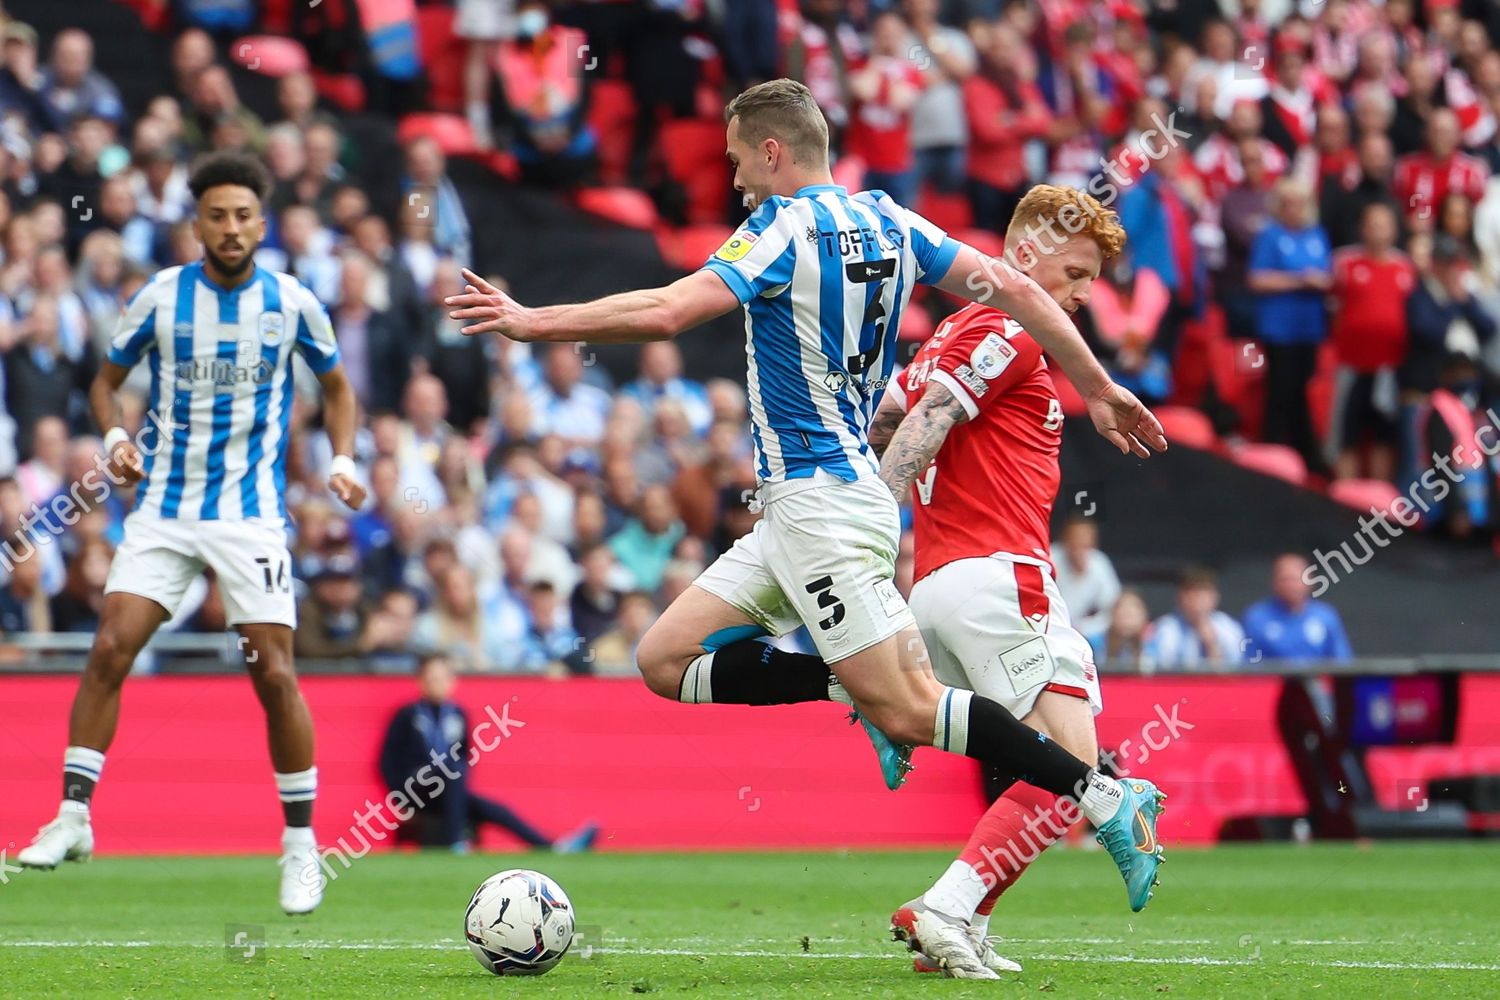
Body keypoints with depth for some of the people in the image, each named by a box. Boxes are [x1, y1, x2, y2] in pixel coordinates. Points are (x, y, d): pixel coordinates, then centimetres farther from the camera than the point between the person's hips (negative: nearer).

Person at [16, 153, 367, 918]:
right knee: (109, 651, -11)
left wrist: (342, 461, -1)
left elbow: (335, 386, 14)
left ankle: (301, 843, 6)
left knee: (274, 674, -6)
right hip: (163, 506, 1)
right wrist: (115, 437, -9)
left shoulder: (291, 303, -2)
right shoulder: (161, 297, -2)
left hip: (250, 512, -1)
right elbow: (108, 378, 11)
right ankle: (73, 815, -2)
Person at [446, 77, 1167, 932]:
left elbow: (664, 314, -23)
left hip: (819, 500, -9)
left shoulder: (788, 230, -13)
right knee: (667, 660, 8)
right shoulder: (888, 222, 10)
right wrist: (1099, 390, 15)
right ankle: (852, 687, 1)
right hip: (803, 507, 9)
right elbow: (1011, 288, 8)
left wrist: (532, 323, -14)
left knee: (908, 709, -10)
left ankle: (1102, 793, -9)